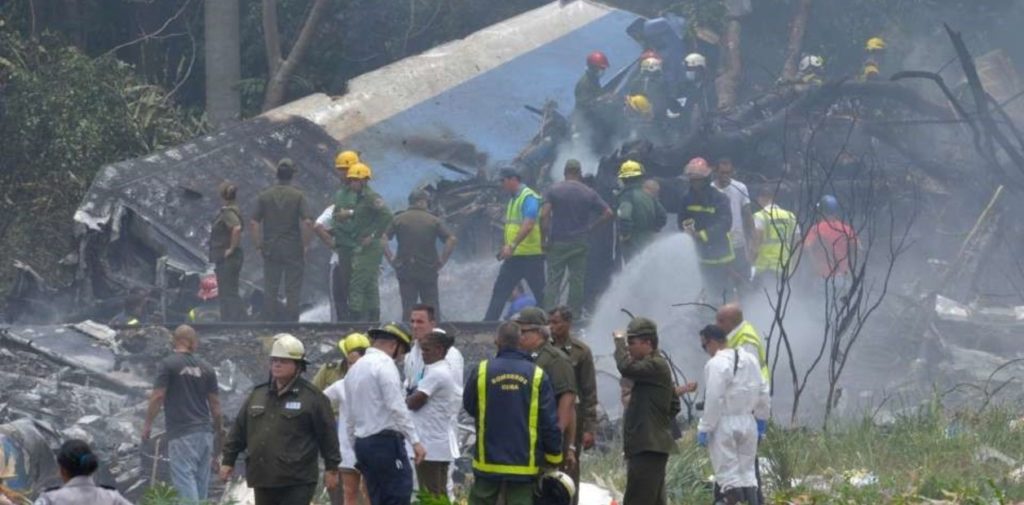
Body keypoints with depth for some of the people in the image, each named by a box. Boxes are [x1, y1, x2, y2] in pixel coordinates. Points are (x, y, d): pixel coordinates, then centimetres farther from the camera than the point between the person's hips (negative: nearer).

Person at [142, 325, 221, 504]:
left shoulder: (167, 365, -4)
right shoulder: (206, 368, 10)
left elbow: (157, 397, -9)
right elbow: (215, 405, 11)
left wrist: (148, 424, 3)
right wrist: (218, 434, 19)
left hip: (181, 434, -5)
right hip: (204, 432, 5)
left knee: (184, 479, -9)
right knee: (201, 482, 10)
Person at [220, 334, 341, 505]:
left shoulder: (313, 398, -4)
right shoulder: (258, 395, 12)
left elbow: (327, 434, -3)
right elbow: (239, 430, 16)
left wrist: (331, 468, -3)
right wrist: (228, 460, 14)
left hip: (297, 483, -6)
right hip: (263, 480, 6)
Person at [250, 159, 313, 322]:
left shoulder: (265, 195, 1)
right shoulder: (298, 196, -6)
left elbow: (254, 222, -1)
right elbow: (307, 222, -14)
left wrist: (259, 245, 6)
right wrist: (305, 245, -3)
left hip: (270, 249, 2)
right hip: (293, 250, -2)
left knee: (270, 290, 8)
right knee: (292, 290, 4)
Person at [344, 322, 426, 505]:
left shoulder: (354, 369, 18)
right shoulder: (385, 364, -9)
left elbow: (349, 416, 21)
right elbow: (397, 407, -18)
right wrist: (415, 441, -17)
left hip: (362, 442, 9)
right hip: (387, 440, -9)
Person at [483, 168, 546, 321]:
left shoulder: (529, 198, -14)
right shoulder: (513, 199, 16)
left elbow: (528, 225, -25)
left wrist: (512, 245, -30)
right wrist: (506, 247, 15)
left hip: (530, 255, -9)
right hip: (514, 256, 9)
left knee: (540, 293, -2)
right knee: (499, 291, 7)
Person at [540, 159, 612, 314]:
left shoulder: (553, 190, -3)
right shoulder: (589, 193, 3)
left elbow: (544, 215, -13)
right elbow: (608, 213, -1)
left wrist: (544, 237, -6)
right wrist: (591, 227, 6)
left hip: (558, 242, -2)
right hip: (580, 243, 2)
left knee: (553, 280, -1)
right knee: (577, 281, 7)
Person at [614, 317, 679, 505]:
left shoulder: (656, 366, -12)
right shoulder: (654, 366, 20)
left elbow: (626, 367, -28)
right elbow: (674, 406, 27)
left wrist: (619, 341, -11)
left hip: (649, 447, -11)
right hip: (651, 446, 11)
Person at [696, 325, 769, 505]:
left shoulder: (716, 364, -15)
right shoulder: (750, 360, 9)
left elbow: (714, 399, -19)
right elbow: (762, 392, 12)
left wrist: (704, 428, -14)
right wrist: (761, 420, 20)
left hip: (724, 423, -7)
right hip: (747, 421, 7)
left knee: (728, 472, -2)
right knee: (747, 469, 13)